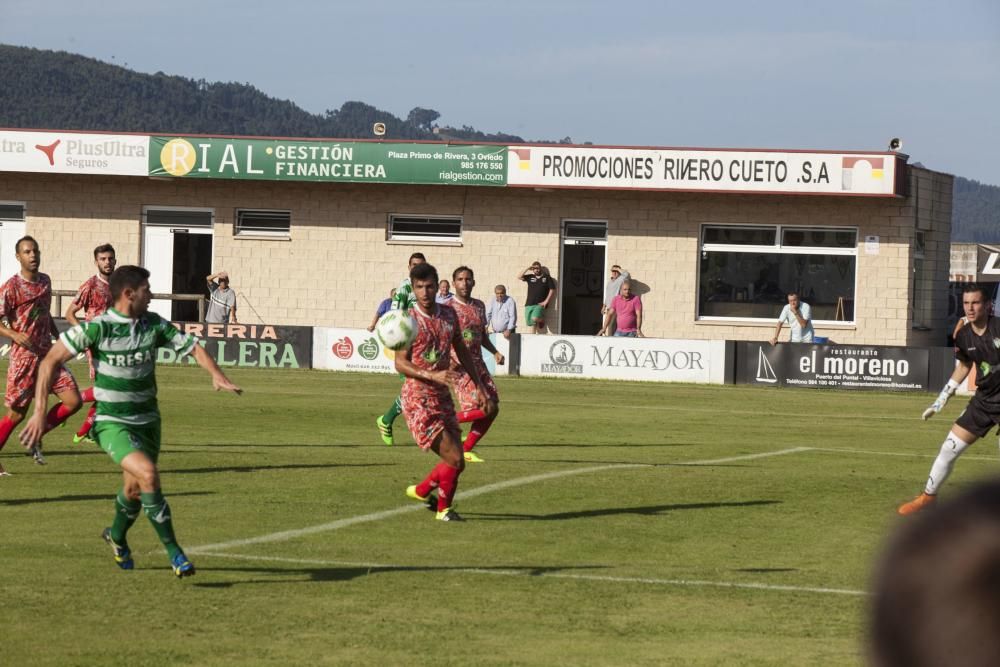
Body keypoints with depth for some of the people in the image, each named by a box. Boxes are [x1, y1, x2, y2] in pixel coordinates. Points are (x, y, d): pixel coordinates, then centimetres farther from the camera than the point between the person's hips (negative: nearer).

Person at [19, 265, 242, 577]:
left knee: (135, 489, 14)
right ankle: (173, 551, -18)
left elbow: (191, 347, 2)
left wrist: (216, 375, -18)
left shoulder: (154, 325, -3)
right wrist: (40, 412, -17)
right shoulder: (97, 328, -16)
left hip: (147, 420, 5)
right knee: (147, 473, -25)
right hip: (112, 422, -5)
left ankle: (117, 537, 46)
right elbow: (52, 361, -12)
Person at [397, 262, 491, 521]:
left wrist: (480, 386, 16)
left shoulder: (449, 315, 7)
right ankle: (444, 509, 11)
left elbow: (462, 352, 19)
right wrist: (433, 376, -28)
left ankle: (421, 491, 33)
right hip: (418, 400, -7)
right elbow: (400, 363, -16)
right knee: (454, 459, -11)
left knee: (456, 463, 8)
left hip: (443, 398, 7)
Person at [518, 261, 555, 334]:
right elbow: (519, 277, 2)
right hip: (529, 304, 4)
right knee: (531, 323, 2)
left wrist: (546, 301, -7)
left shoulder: (547, 278, 4)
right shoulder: (530, 277, 12)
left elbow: (552, 290, 2)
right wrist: (527, 269, -4)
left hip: (540, 304, -4)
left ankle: (541, 320, 6)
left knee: (534, 319, -27)